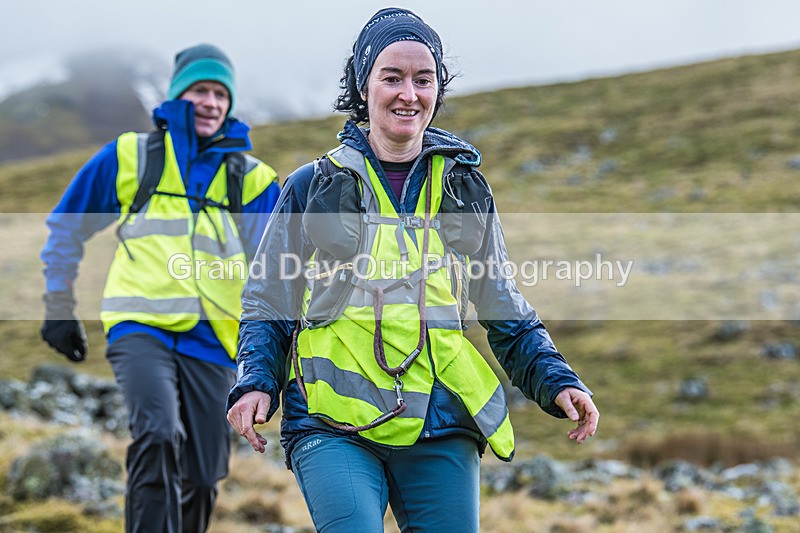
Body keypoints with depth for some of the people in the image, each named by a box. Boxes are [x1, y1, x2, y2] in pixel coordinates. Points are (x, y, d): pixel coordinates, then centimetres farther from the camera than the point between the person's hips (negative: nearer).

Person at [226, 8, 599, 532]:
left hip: (440, 431, 3)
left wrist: (558, 382, 5)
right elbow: (267, 307, 11)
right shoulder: (313, 188, 8)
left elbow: (506, 313, 19)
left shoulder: (466, 189, 15)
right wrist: (255, 383, -6)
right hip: (332, 428, -2)